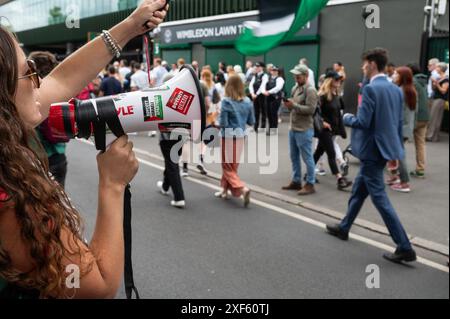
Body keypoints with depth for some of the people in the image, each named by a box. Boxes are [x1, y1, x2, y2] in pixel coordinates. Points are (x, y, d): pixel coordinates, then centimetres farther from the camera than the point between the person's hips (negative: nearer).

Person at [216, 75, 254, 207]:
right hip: (241, 137, 5)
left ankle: (243, 189, -14)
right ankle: (225, 189, 29)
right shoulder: (247, 101, 0)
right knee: (233, 166, 19)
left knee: (228, 167, 4)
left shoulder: (226, 102, -15)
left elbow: (223, 123, -16)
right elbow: (252, 122, 5)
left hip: (229, 137, -5)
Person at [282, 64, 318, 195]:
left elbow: (311, 109, -21)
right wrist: (288, 105, -2)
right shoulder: (295, 88, 13)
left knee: (307, 158, -1)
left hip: (304, 130, -8)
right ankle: (296, 181, 26)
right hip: (293, 128, 9)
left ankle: (310, 184, 8)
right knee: (294, 157, 15)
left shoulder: (310, 90, -11)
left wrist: (294, 105, -22)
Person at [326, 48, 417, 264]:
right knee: (359, 190, 21)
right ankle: (344, 228, 36)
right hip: (384, 148, 9)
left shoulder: (370, 89, -17)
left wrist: (346, 118, -1)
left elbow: (362, 122, -22)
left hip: (372, 150, -9)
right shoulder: (396, 90, 9)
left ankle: (404, 247, -2)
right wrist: (396, 150, 20)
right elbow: (399, 123, 13)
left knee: (379, 198, -4)